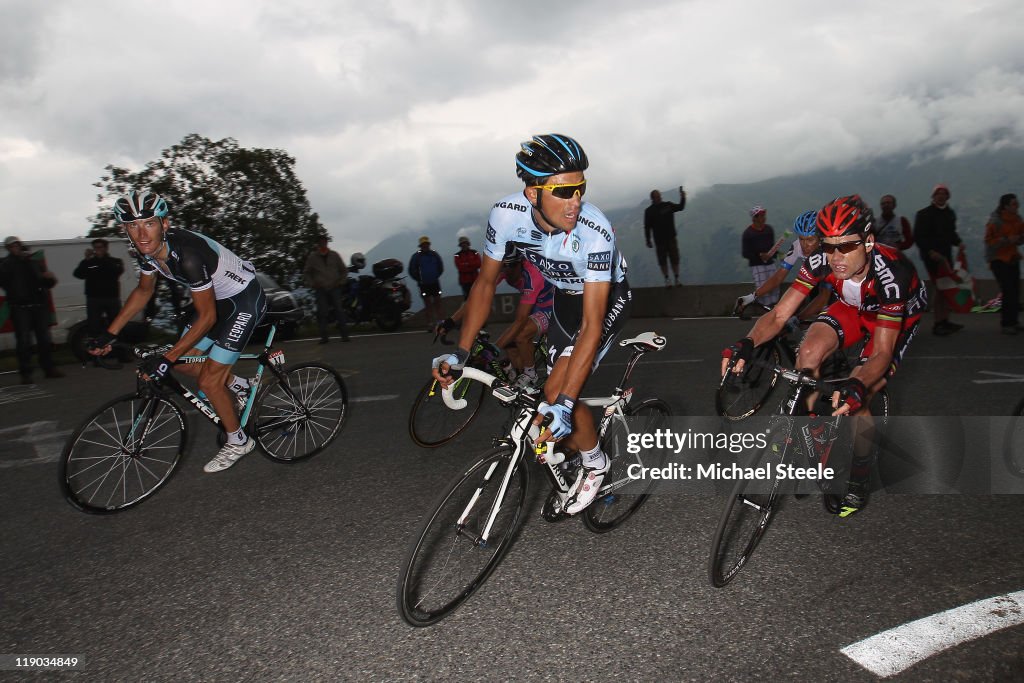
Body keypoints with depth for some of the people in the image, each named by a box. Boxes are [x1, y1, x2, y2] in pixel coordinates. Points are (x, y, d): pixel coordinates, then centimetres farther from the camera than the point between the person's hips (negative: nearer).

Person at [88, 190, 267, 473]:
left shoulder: (187, 254, -34)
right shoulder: (147, 250, -8)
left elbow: (207, 317, -29)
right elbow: (143, 291, 11)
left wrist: (166, 359, -28)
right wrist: (109, 334, 8)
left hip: (244, 299, -9)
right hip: (218, 297, 9)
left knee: (208, 381, -7)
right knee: (185, 362, 10)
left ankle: (238, 441, 13)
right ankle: (238, 386, 32)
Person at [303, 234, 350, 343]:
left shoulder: (334, 255, 9)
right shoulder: (312, 257, 7)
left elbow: (344, 270, 17)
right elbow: (306, 273, 15)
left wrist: (341, 281, 3)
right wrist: (312, 284, 1)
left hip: (334, 288, 0)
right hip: (320, 289, 0)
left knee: (339, 311, -5)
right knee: (322, 313, -4)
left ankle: (344, 334, -2)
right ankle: (324, 336, 1)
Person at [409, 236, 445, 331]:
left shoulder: (434, 254, 4)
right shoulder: (416, 256, -1)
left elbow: (441, 267, 16)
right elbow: (412, 271, 4)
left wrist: (436, 276, 9)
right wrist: (419, 279, 3)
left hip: (435, 283, 1)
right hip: (424, 284, -1)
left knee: (437, 302, 1)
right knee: (427, 304, 1)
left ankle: (441, 322, 3)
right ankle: (430, 324, 6)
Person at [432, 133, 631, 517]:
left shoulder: (595, 233, -38)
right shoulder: (506, 214, -26)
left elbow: (591, 325, -38)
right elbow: (486, 282, -11)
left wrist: (564, 403, -44)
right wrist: (460, 353, -17)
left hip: (607, 298, -4)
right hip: (564, 296, 5)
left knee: (557, 392, -18)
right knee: (557, 394, 6)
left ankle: (595, 464, 10)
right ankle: (576, 470, 33)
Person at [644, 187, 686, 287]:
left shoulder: (668, 205, 3)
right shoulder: (649, 211, -2)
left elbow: (680, 207, 9)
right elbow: (647, 227, -1)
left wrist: (683, 198, -8)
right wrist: (648, 241, -4)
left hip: (671, 238, 2)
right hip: (659, 240, -2)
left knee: (674, 259, 2)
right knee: (663, 261, 3)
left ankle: (677, 279, 10)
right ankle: (666, 280, 13)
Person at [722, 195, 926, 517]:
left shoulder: (890, 273, -39)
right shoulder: (821, 261, -29)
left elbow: (882, 352, -37)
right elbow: (779, 314, -29)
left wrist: (856, 386, -57)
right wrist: (747, 343, -49)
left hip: (899, 316, -4)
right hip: (854, 308, 4)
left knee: (853, 402, -18)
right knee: (809, 352, -27)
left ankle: (859, 483, 7)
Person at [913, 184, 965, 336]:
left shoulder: (950, 213, 16)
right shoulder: (924, 214, -7)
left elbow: (951, 233, 26)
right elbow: (918, 237, -12)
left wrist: (958, 242, 5)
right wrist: (930, 251, -23)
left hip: (946, 255, 8)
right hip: (931, 255, -8)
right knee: (939, 288, -11)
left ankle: (945, 321, 20)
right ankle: (938, 324, -7)